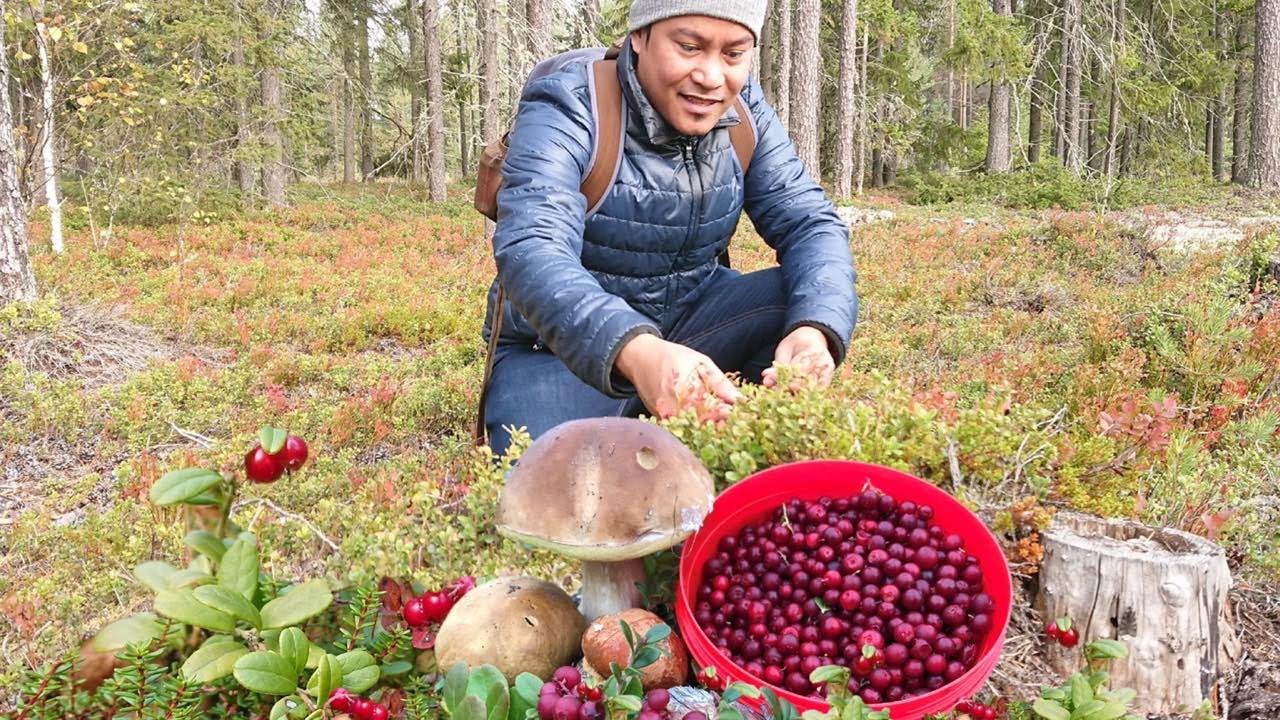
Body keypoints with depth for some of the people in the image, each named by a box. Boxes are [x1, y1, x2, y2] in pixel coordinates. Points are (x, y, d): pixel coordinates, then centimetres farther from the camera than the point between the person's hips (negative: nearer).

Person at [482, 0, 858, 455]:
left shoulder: (745, 115, -2)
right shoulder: (567, 109, -19)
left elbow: (810, 223, -10)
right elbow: (532, 251, -34)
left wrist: (817, 328, -34)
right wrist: (636, 351, -54)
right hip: (562, 347, -4)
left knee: (808, 302, -20)